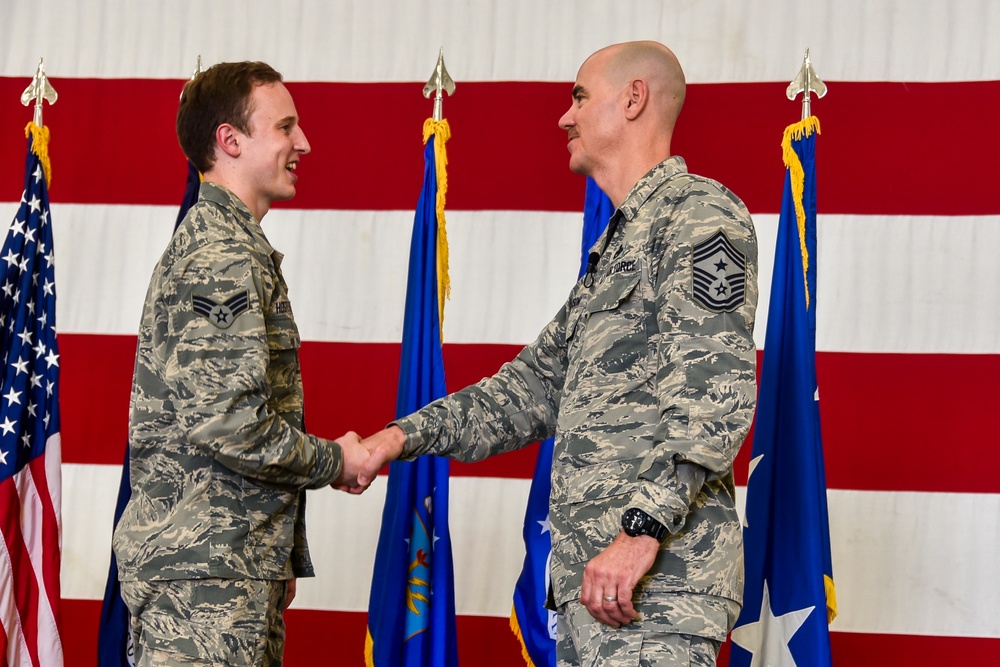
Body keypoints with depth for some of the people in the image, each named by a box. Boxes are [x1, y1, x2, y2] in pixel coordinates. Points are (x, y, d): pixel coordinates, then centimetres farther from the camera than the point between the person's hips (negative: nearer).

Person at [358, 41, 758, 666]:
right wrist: (408, 434, 19)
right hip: (589, 573, 10)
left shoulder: (701, 214, -6)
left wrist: (643, 527, -28)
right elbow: (535, 387, 30)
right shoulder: (617, 247, 26)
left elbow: (715, 394, -19)